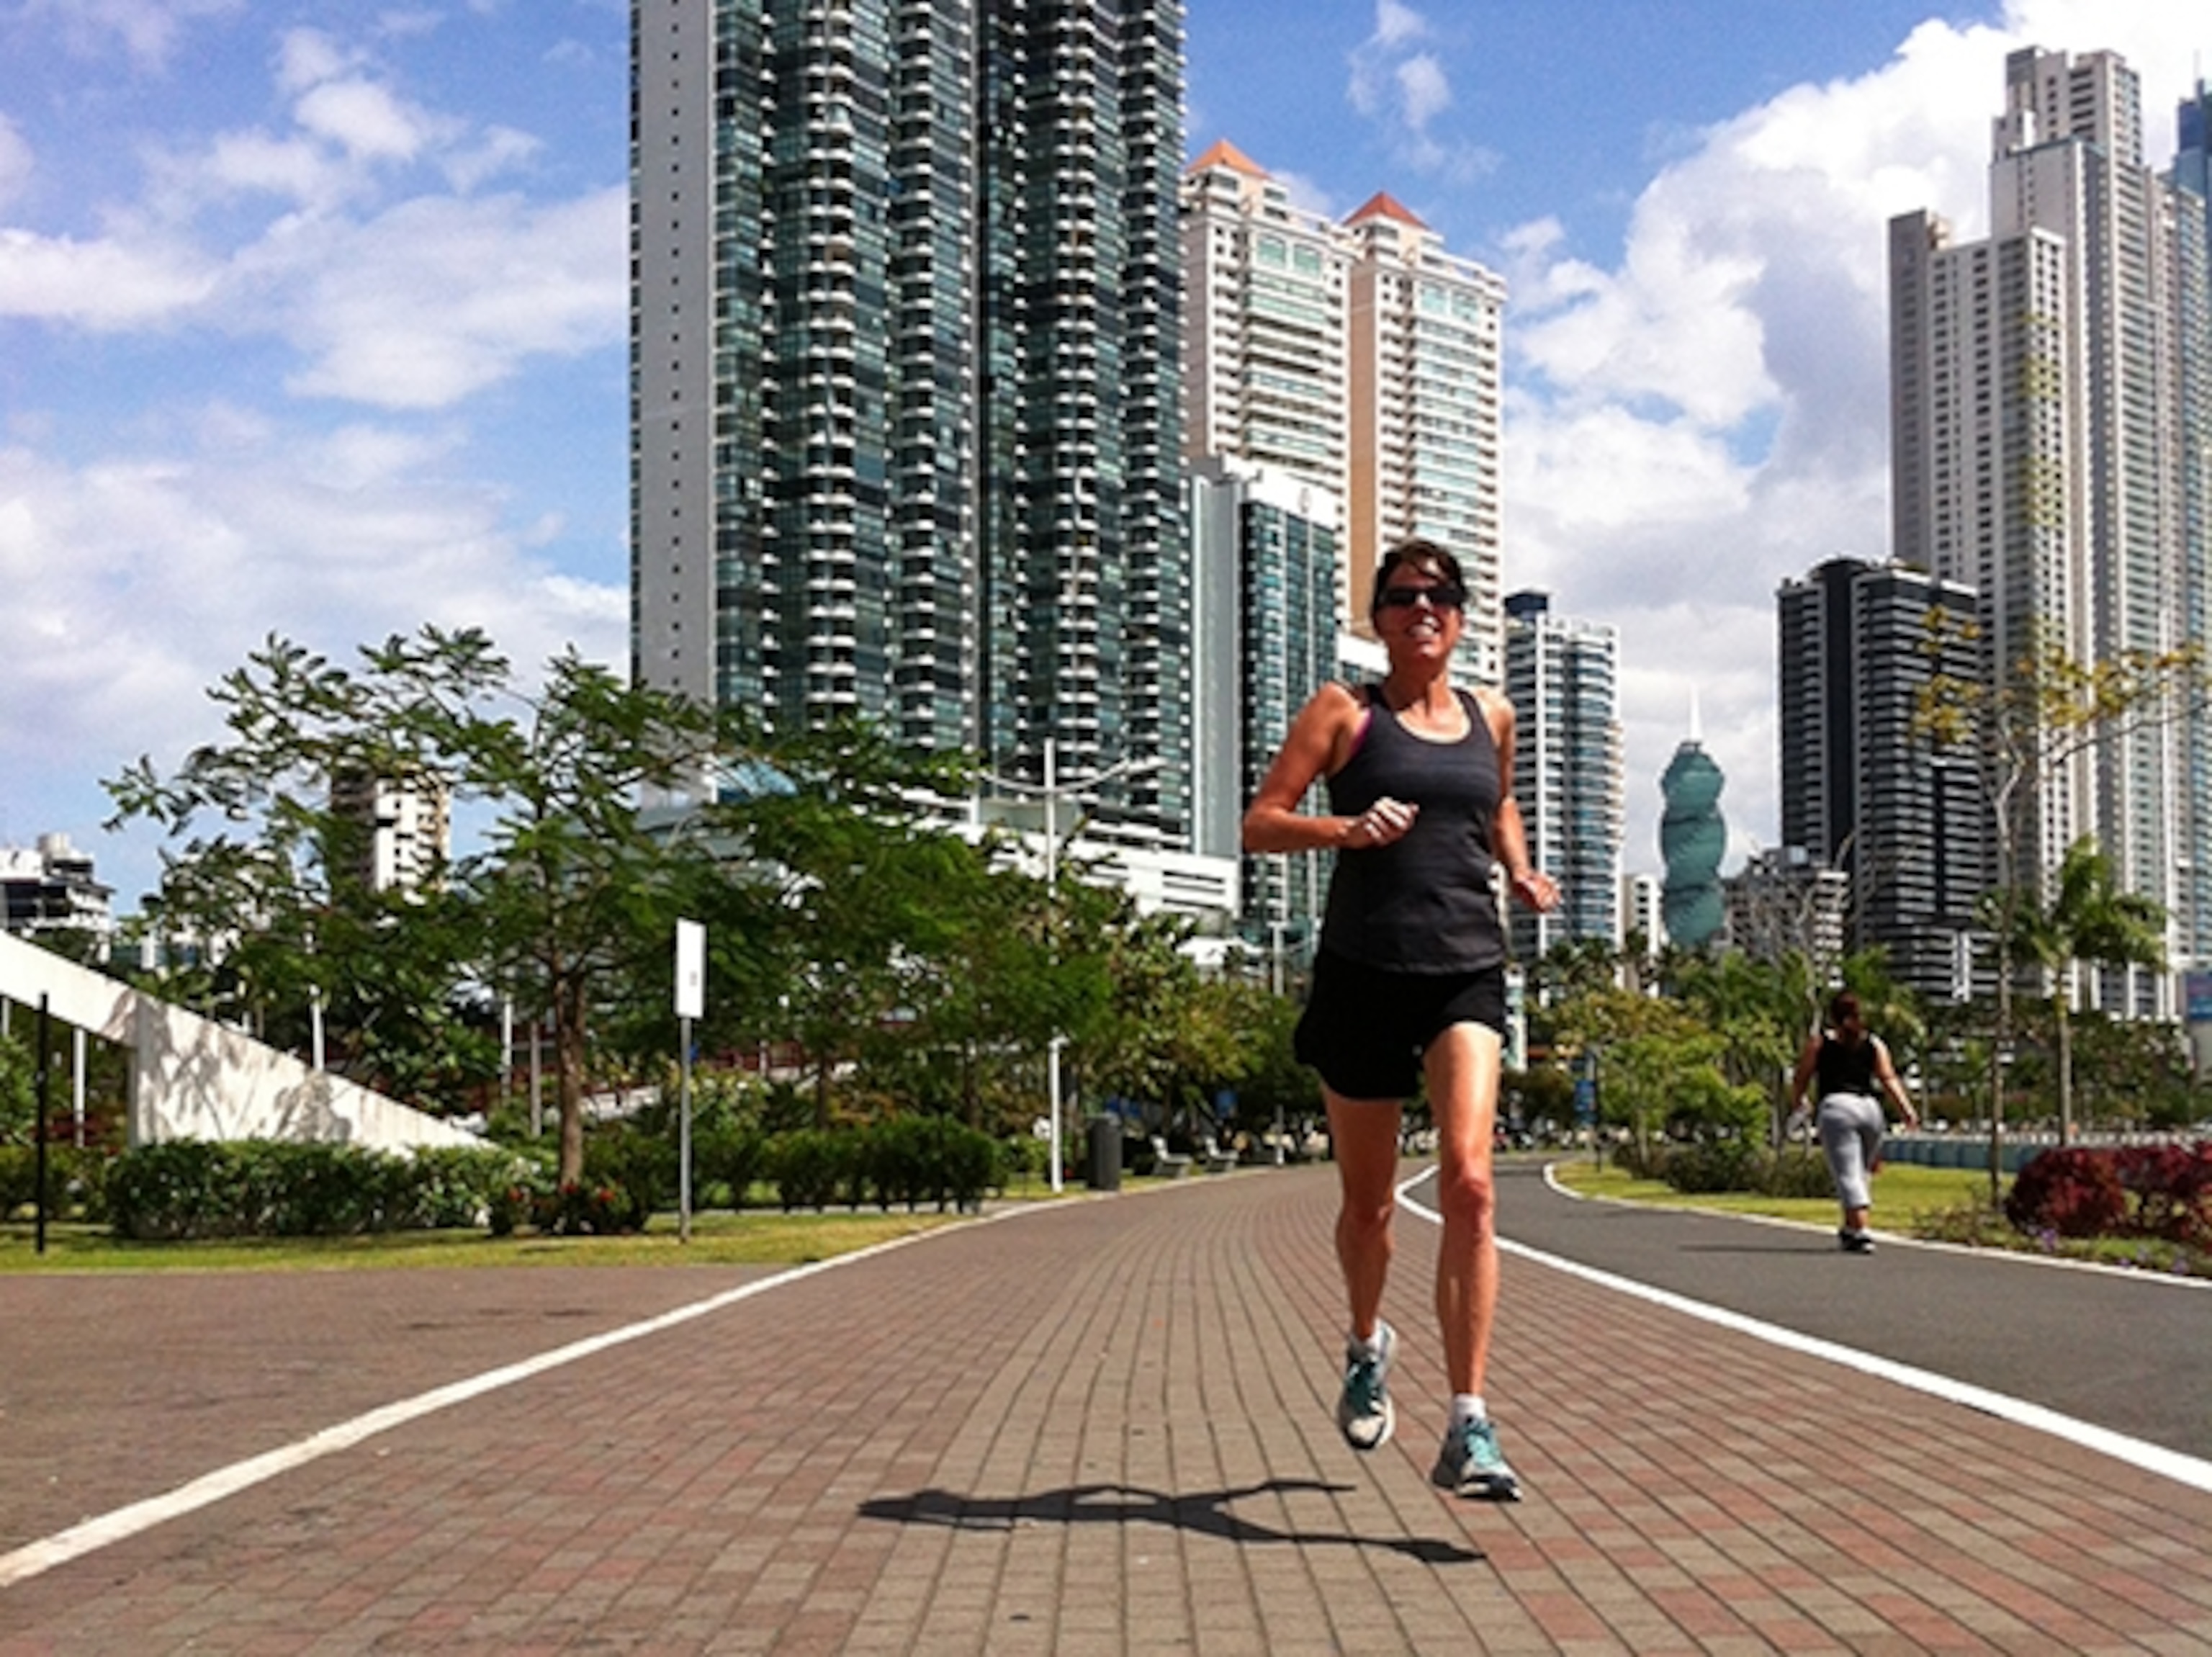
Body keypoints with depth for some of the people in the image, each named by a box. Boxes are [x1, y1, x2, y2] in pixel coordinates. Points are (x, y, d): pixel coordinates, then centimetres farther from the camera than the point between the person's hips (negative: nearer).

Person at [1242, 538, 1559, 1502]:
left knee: (1469, 1180, -18)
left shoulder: (1490, 717, 15)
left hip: (1467, 971, 1)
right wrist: (1346, 828, -18)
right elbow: (1260, 824, -1)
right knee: (1368, 1201, 10)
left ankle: (1468, 1429, -18)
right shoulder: (1345, 712, 4)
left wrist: (1520, 872, 16)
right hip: (1362, 972, -1)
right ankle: (1367, 1346, 42)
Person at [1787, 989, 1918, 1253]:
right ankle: (1850, 1229, 26)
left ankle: (1861, 1234, -22)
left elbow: (1801, 1080, 12)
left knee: (1848, 1175, -10)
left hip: (1837, 1106, -4)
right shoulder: (1873, 1043, 16)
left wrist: (1795, 1103, 30)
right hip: (1870, 1107, 4)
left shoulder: (1819, 1041, 9)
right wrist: (1906, 1108, -3)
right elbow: (1888, 1078, 3)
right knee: (1861, 1172, 20)